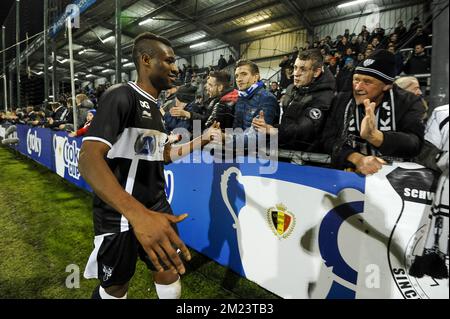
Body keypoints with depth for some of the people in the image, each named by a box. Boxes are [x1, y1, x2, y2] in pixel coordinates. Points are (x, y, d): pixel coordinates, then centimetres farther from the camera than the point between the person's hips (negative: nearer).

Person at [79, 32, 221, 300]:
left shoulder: (154, 107, 10)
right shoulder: (121, 96, -18)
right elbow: (89, 159, -32)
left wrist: (201, 141, 8)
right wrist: (137, 213, -46)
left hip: (156, 207, 8)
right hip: (120, 214, -7)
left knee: (170, 271, 17)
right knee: (116, 287, 14)